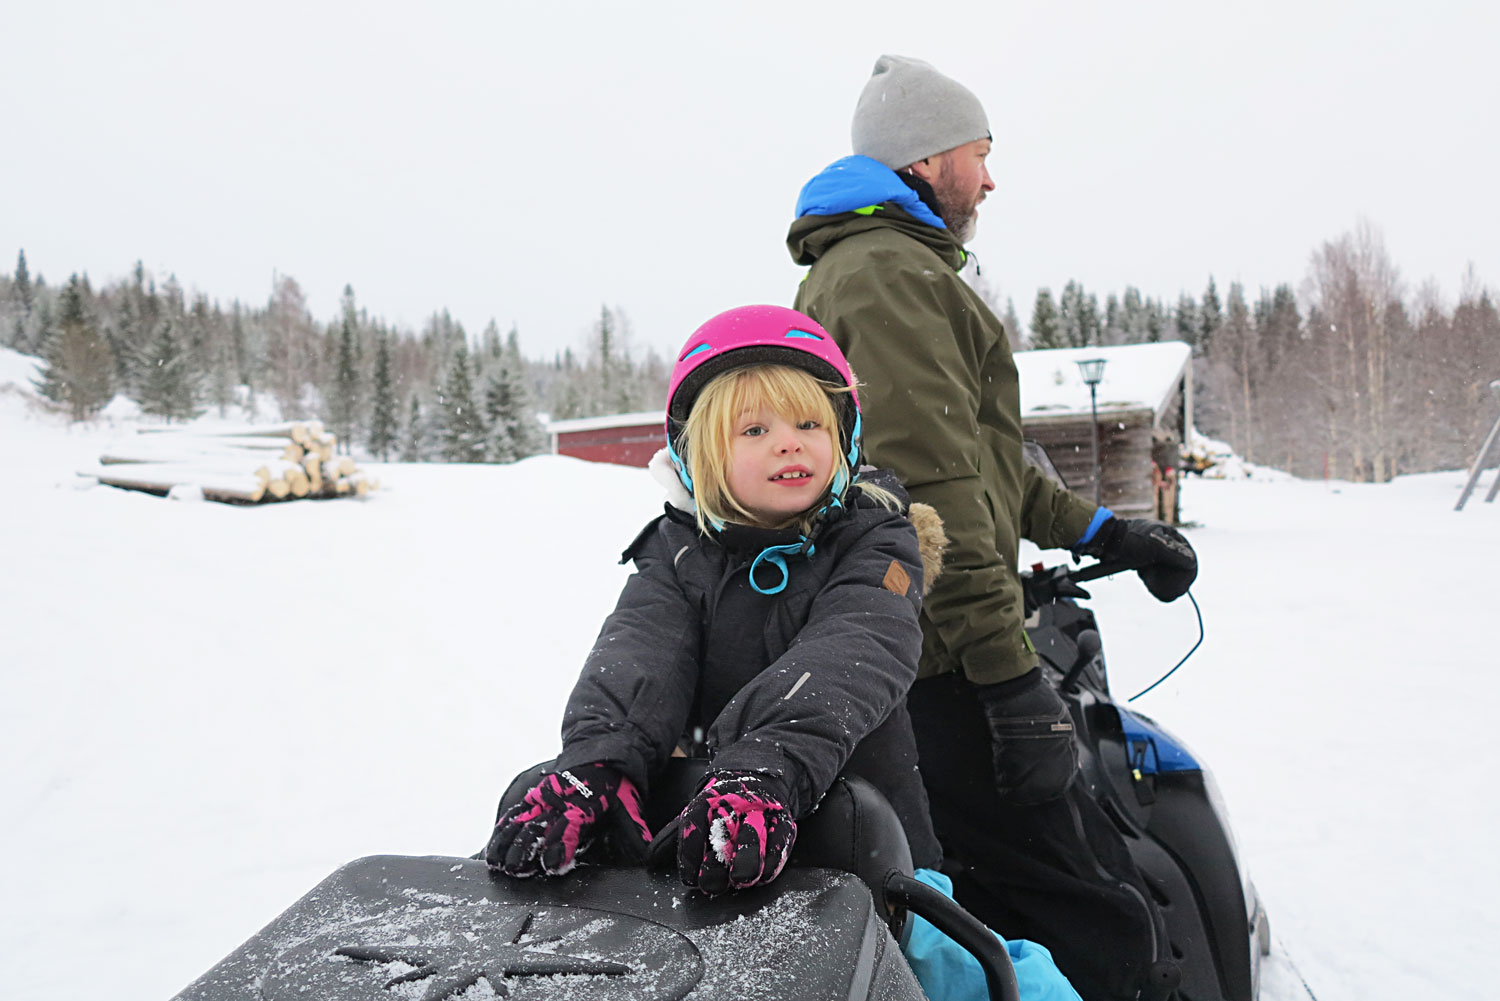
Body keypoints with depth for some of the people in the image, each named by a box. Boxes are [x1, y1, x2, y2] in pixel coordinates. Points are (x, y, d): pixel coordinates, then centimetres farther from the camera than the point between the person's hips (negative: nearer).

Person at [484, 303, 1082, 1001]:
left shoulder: (876, 545, 0)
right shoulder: (677, 556, 6)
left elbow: (850, 657, -19)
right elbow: (637, 656, -12)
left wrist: (770, 767, -39)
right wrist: (596, 765, -34)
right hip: (705, 864, 2)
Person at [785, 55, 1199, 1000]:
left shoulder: (864, 268, 25)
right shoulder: (890, 272, -11)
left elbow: (982, 450, 26)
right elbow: (934, 487, -21)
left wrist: (1100, 529, 22)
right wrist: (1012, 671, -20)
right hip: (941, 660, -11)